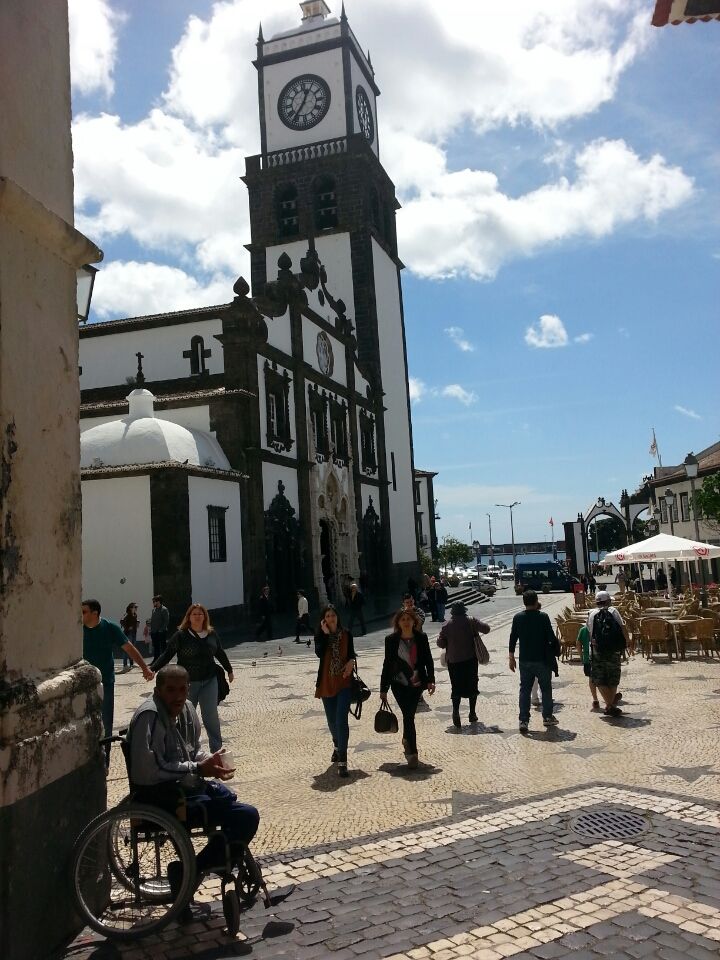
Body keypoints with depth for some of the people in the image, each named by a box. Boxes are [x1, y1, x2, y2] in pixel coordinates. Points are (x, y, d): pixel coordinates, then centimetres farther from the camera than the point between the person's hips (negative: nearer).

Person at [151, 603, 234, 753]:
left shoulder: (211, 634, 4)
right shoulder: (181, 635, -6)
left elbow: (220, 653, 17)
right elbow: (167, 654, -7)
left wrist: (229, 670, 27)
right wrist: (153, 669, -18)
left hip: (209, 681, 2)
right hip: (188, 682, -2)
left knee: (211, 716, 0)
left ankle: (217, 749, 9)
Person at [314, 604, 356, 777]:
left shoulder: (346, 634, 1)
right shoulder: (320, 635, -1)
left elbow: (351, 653, 12)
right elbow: (319, 653, -18)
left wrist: (351, 661, -9)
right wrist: (325, 634, -18)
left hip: (344, 682, -2)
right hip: (327, 683, 2)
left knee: (341, 720, -13)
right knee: (332, 721, 18)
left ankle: (342, 762, -13)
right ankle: (337, 746, 46)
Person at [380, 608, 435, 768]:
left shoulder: (422, 638, -2)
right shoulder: (391, 640, -5)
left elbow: (428, 660, 4)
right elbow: (387, 663, -1)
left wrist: (431, 680, -7)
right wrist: (383, 689, 0)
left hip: (417, 683, 2)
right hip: (399, 684, -2)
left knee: (410, 714, 12)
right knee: (408, 716, -8)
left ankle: (407, 740, 40)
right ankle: (412, 752, -1)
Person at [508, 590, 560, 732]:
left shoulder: (518, 618, -2)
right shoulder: (543, 617, -11)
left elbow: (513, 639, 2)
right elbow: (551, 638, -10)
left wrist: (511, 658, 10)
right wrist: (557, 650, 9)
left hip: (525, 660, 2)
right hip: (542, 660, -2)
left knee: (524, 690, 7)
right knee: (546, 688, 14)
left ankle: (523, 720, 3)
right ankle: (548, 717, 24)